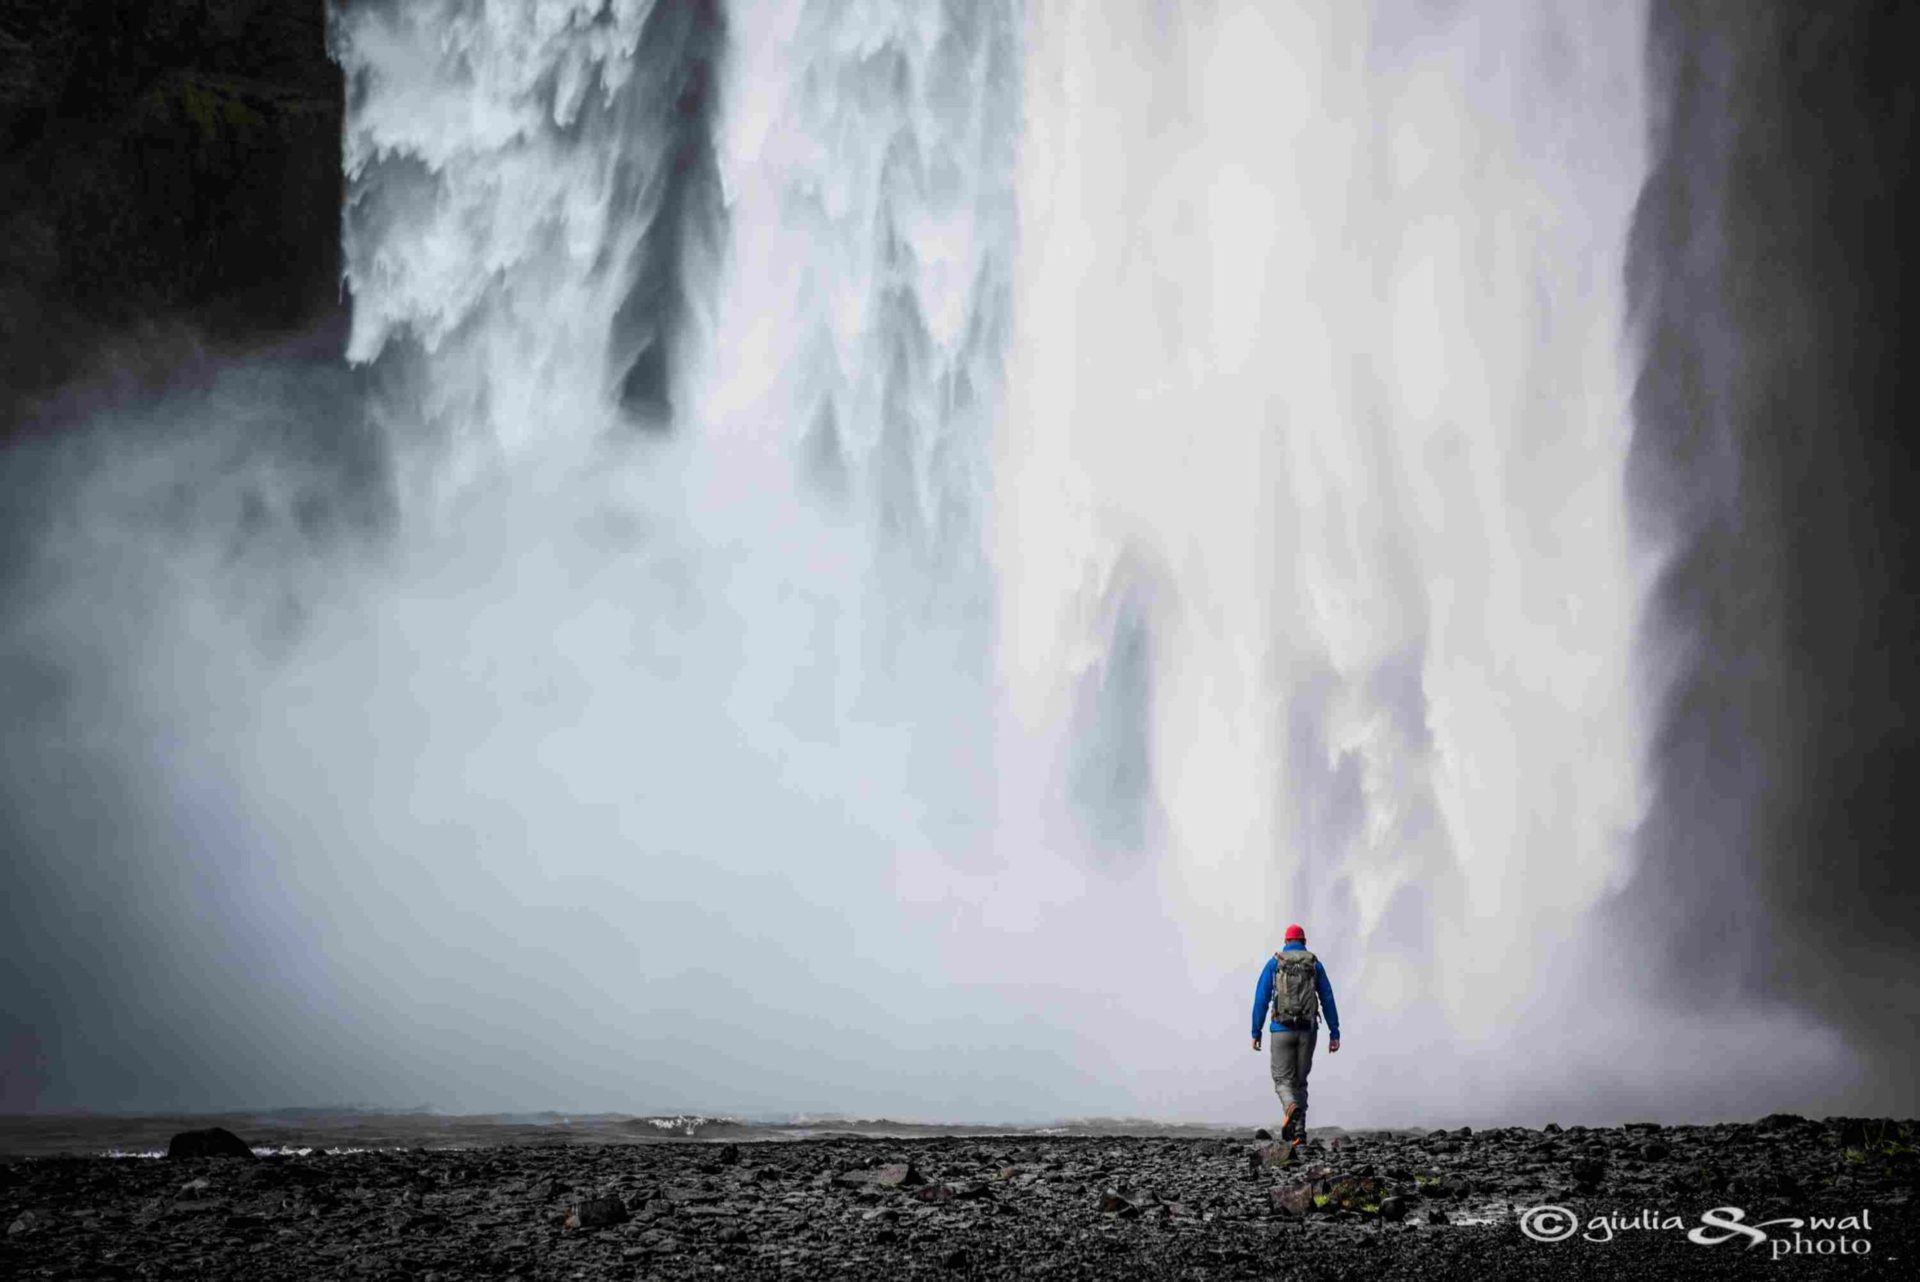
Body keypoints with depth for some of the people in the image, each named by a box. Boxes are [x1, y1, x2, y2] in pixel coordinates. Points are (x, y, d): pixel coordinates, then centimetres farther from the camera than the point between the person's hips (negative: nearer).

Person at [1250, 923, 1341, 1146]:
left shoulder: (1273, 963, 5)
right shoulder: (1315, 964, 9)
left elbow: (1261, 999, -1)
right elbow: (1328, 1000, 3)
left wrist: (1256, 1032, 2)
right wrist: (1334, 1033, 3)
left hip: (1282, 1029, -2)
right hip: (1308, 1030, 2)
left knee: (1283, 1080, 4)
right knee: (1299, 1081, 13)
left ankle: (1291, 1107, -30)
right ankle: (1299, 1133, 5)